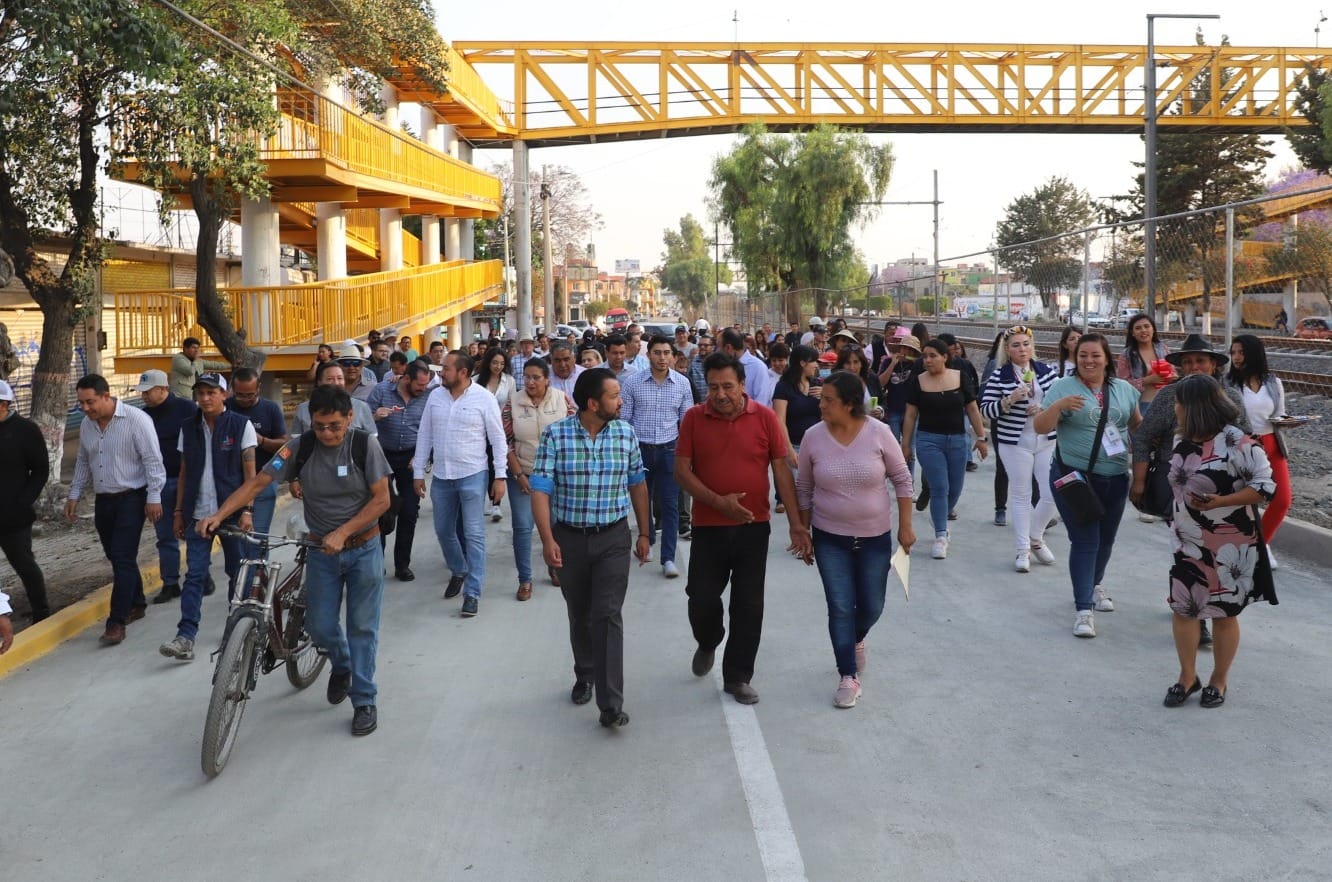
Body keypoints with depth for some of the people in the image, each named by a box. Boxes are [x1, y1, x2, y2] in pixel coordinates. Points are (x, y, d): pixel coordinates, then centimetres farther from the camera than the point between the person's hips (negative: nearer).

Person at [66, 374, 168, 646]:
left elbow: (152, 460, -15)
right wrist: (74, 495, 15)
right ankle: (136, 603, 30)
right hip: (103, 500, 7)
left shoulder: (136, 419, -15)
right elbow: (83, 462, 18)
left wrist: (154, 497, -17)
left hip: (131, 498, -7)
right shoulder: (87, 424, 6)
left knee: (122, 558, -10)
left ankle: (117, 621, -9)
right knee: (116, 557, 14)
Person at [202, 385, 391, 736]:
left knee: (362, 627, 2)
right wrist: (219, 515, -27)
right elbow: (257, 482, -14)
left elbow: (381, 499, -15)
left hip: (363, 549, -2)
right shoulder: (301, 447, -10)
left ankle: (365, 701, 15)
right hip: (322, 550, 2)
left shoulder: (365, 445, -15)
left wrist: (342, 533, -23)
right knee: (320, 627, 6)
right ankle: (341, 665, 39)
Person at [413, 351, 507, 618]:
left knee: (474, 535, -3)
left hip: (472, 476, -5)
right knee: (443, 531, 16)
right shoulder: (435, 396, 3)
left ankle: (472, 593, 3)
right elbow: (424, 435, 8)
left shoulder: (484, 398, -9)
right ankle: (459, 571, 41)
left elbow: (498, 439, -5)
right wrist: (418, 472, 7)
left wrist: (500, 476, -8)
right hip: (441, 476, 5)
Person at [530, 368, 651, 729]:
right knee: (579, 615, 15)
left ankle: (610, 705, -8)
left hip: (613, 537, 0)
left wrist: (643, 533, 9)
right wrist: (547, 540, -20)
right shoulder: (554, 435, -10)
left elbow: (637, 485, 8)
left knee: (608, 615, -9)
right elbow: (540, 491, -11)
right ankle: (584, 676, 39)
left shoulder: (626, 433, -2)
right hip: (569, 537, 0)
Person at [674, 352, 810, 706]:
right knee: (702, 599, 5)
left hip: (754, 526, 0)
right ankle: (708, 644, 38)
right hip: (708, 526, 0)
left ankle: (738, 677, 21)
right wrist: (718, 501, -20)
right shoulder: (694, 418, -5)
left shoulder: (765, 417, -6)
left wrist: (796, 523, -7)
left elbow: (782, 470, -3)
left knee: (749, 605, 6)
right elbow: (681, 471, -5)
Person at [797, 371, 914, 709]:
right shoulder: (813, 437, -11)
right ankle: (848, 677, 12)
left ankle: (856, 639, 44)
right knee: (840, 607, -1)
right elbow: (803, 489, 1)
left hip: (875, 536, 0)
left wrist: (905, 526, -4)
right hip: (830, 538, 0)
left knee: (871, 606, 10)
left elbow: (902, 479, -3)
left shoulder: (879, 433, -14)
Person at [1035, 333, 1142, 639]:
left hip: (1115, 479, 5)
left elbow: (1138, 424, 19)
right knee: (1084, 541, -7)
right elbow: (1040, 427, -10)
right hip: (1075, 477, -4)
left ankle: (1095, 584, 43)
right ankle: (1084, 609, -4)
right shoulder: (1064, 387, -6)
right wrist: (1058, 405, -28)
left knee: (1105, 539, 17)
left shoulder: (1124, 389, 7)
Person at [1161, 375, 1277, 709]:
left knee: (1223, 614, 9)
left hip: (1228, 548, -6)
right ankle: (1188, 677, 24)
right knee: (1181, 608, 8)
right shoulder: (1184, 441, 3)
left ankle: (1219, 681, 26)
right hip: (1189, 544, 6)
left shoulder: (1236, 442, -20)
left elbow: (1265, 486, -19)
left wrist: (1220, 501, -27)